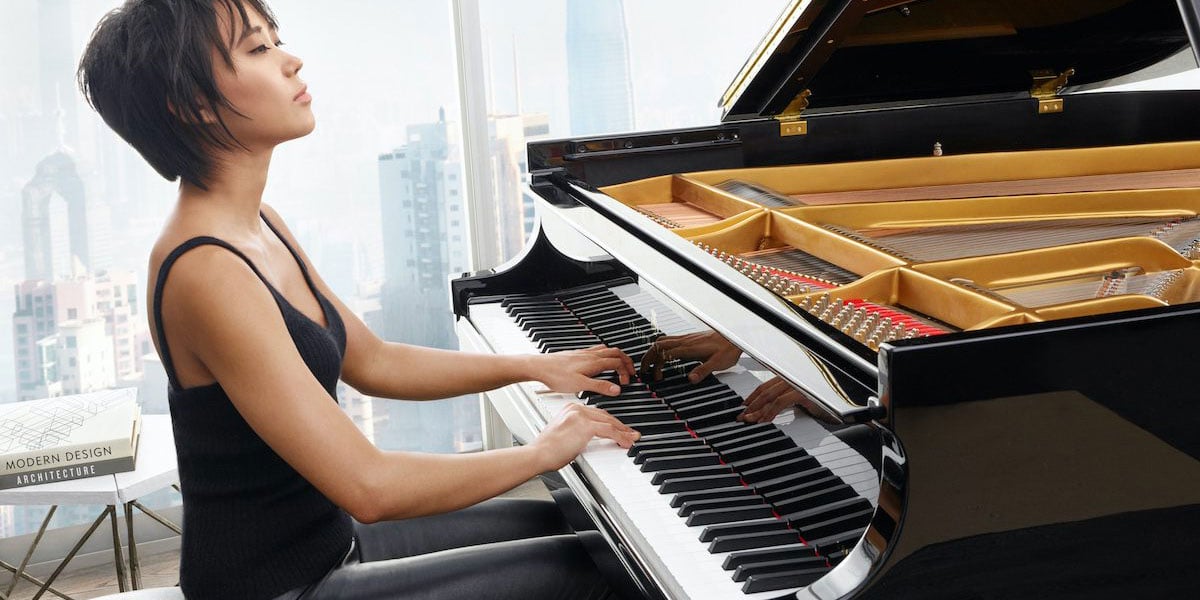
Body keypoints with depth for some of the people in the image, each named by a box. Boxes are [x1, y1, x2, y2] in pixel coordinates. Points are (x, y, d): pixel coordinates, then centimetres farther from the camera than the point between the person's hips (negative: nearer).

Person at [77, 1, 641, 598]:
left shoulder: (258, 225, 4)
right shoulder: (206, 274, -27)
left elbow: (372, 363, 15)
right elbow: (370, 487, -29)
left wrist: (536, 365, 10)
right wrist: (542, 451, -17)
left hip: (326, 542, 10)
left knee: (560, 524, 21)